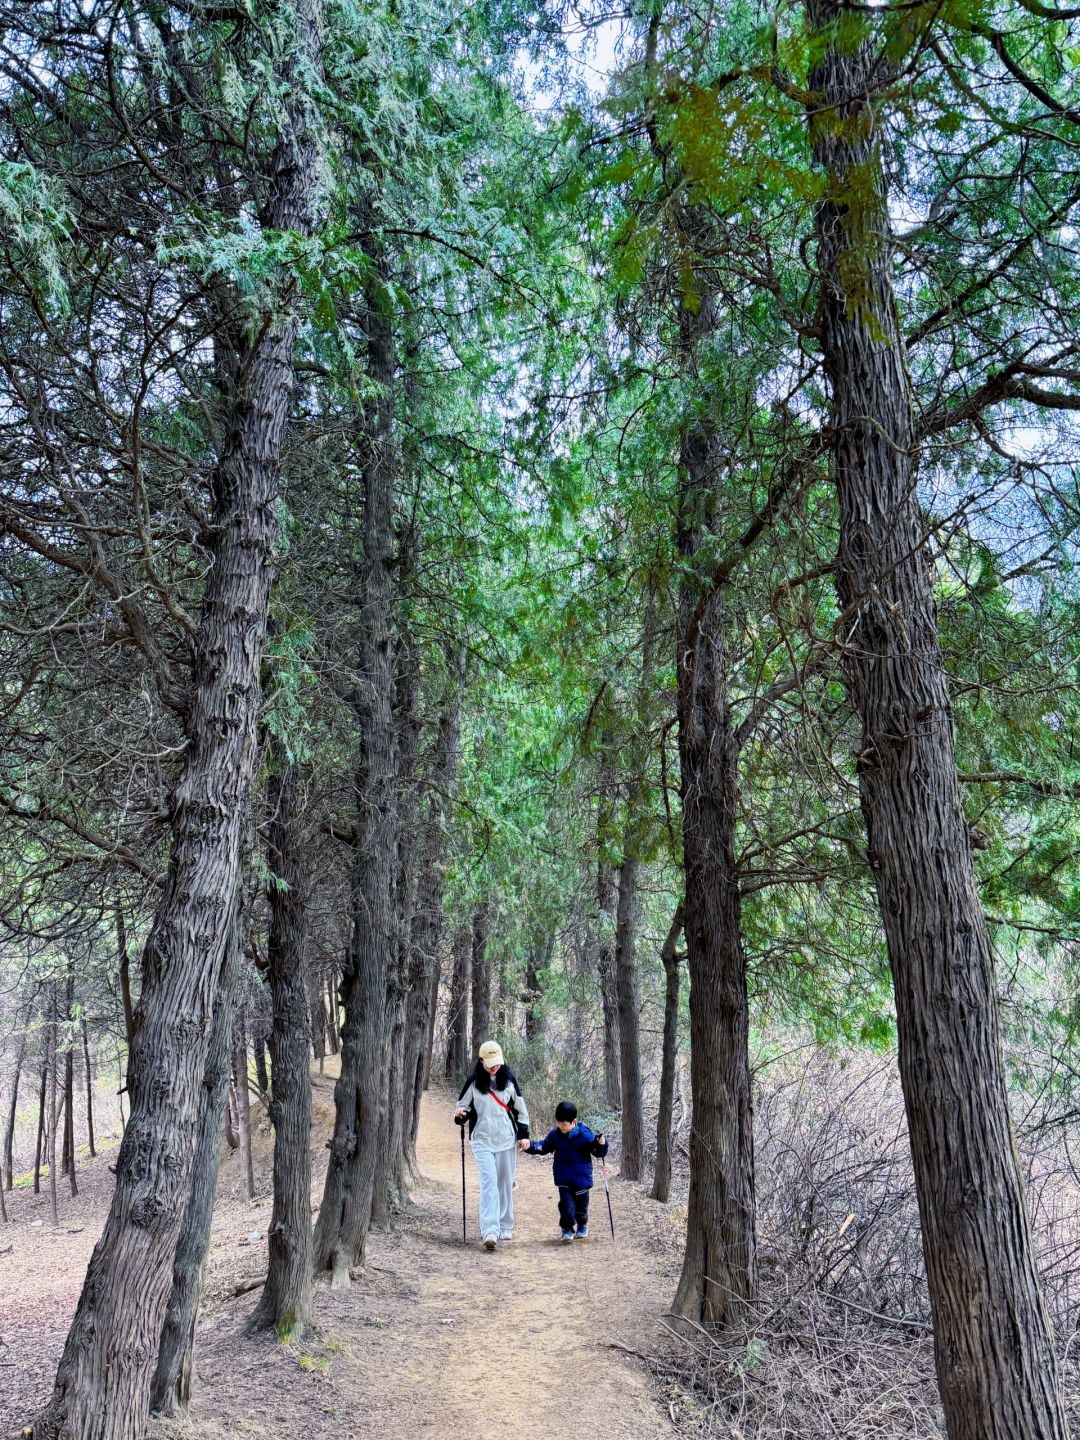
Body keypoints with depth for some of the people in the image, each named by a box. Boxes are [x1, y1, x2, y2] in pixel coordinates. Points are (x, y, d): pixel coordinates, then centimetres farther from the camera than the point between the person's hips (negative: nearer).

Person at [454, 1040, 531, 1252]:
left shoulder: (509, 1080, 3)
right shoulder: (473, 1082, -2)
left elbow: (521, 1109, 11)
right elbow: (463, 1106, 5)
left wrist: (523, 1135, 6)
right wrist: (460, 1115, -18)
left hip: (507, 1140, 2)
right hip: (482, 1140, -2)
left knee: (505, 1184, 8)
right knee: (489, 1182, -14)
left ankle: (505, 1227, 22)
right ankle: (490, 1231, -20)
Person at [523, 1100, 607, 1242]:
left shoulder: (584, 1135, -14)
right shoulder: (555, 1134, -3)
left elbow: (598, 1153, -8)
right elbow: (544, 1147, 10)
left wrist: (601, 1145, -29)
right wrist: (530, 1145, -5)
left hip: (581, 1177, -1)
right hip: (563, 1179, 2)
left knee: (581, 1204, 13)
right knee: (566, 1203, -11)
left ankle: (582, 1226, 40)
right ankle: (567, 1230, 4)